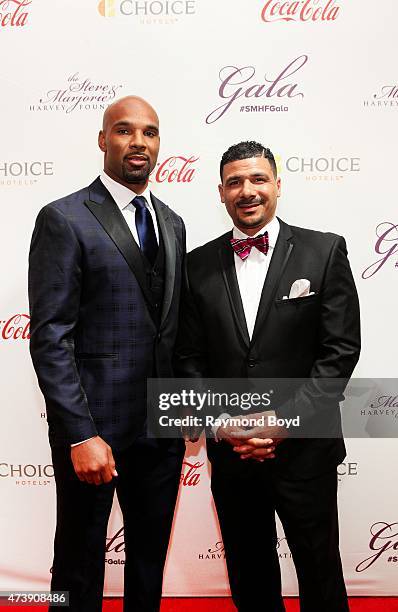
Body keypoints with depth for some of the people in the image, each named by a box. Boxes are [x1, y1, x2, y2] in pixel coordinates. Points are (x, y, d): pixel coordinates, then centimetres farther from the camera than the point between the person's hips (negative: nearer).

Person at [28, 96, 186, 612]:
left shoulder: (172, 224, 10)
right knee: (80, 568, 14)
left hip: (162, 428, 6)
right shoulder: (63, 219, -9)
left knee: (151, 560, 21)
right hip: (95, 426, -5)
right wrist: (81, 435, -18)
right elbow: (49, 338, -14)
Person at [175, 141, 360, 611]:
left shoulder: (324, 252, -5)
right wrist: (220, 424, -10)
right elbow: (189, 360, 3)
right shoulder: (199, 265, 2)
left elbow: (340, 351, -8)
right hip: (229, 452, 3)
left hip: (304, 449, -2)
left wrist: (285, 419, -15)